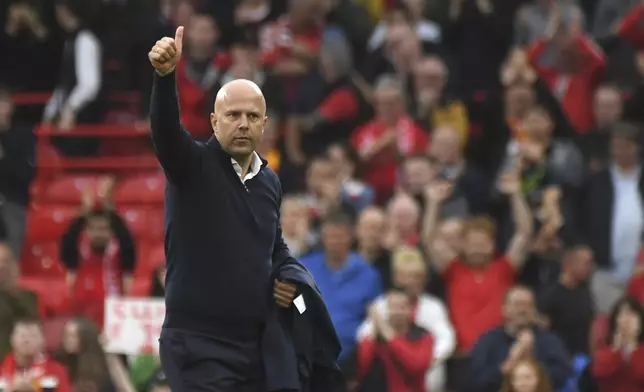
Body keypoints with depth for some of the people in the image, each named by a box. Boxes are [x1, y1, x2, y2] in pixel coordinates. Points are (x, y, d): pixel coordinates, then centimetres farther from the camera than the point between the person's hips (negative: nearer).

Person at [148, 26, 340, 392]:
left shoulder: (269, 181, 13)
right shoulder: (191, 165, -5)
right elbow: (165, 128, -26)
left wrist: (294, 277, 5)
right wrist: (164, 75, -44)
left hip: (261, 344, 6)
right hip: (199, 344, -6)